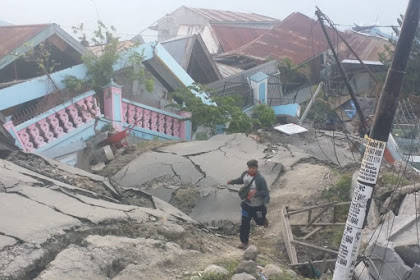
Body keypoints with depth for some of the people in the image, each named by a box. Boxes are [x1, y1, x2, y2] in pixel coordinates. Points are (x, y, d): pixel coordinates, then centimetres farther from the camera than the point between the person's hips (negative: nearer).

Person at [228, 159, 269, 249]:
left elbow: (265, 192, -23)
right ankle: (244, 242, 21)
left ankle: (264, 220, 57)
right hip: (247, 204, 4)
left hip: (258, 206, -4)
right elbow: (241, 180, 13)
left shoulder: (260, 179, -28)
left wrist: (256, 193, -39)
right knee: (244, 223, 6)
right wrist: (232, 182, -4)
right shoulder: (245, 174, -9)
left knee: (259, 221, 19)